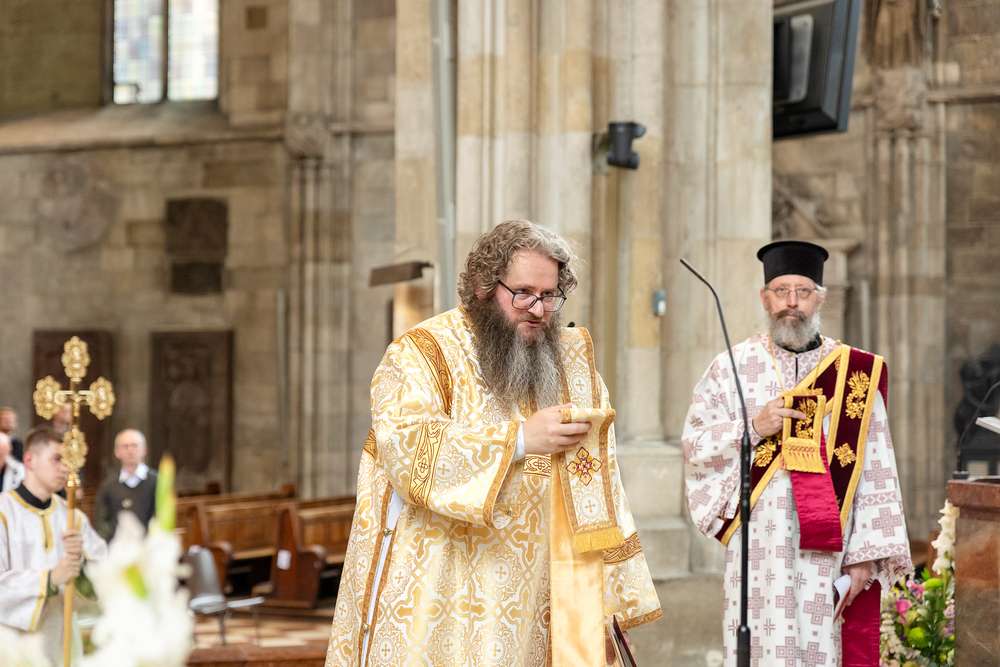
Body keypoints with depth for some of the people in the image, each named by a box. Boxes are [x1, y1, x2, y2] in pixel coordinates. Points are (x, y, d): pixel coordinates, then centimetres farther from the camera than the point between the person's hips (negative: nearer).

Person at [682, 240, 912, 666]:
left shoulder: (856, 374, 6)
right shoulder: (731, 368, 9)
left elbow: (877, 474, 4)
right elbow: (694, 447, 5)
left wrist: (865, 554, -3)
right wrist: (753, 428, -10)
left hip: (829, 551, 0)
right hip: (759, 548, 0)